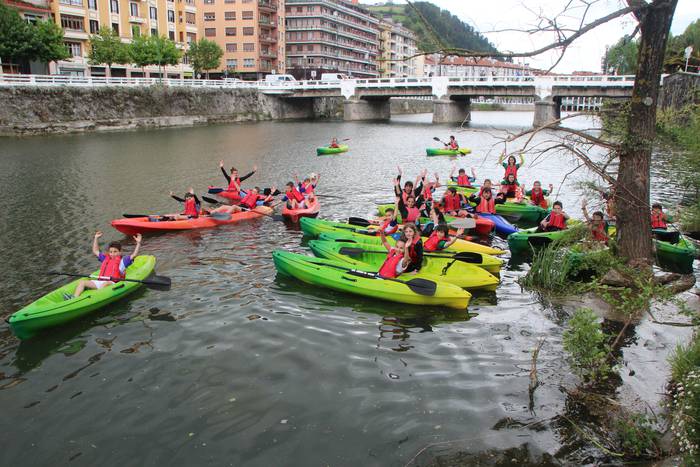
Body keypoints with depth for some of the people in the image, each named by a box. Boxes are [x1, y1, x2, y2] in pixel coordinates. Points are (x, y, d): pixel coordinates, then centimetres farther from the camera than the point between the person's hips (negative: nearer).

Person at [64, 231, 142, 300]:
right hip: (99, 281, 6)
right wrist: (96, 238, 37)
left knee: (105, 284, -39)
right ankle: (75, 297, -29)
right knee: (82, 281, -9)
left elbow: (134, 255, 3)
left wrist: (138, 243, -4)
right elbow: (95, 251, 37)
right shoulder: (106, 259, 28)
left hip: (112, 283, -6)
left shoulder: (122, 261, 13)